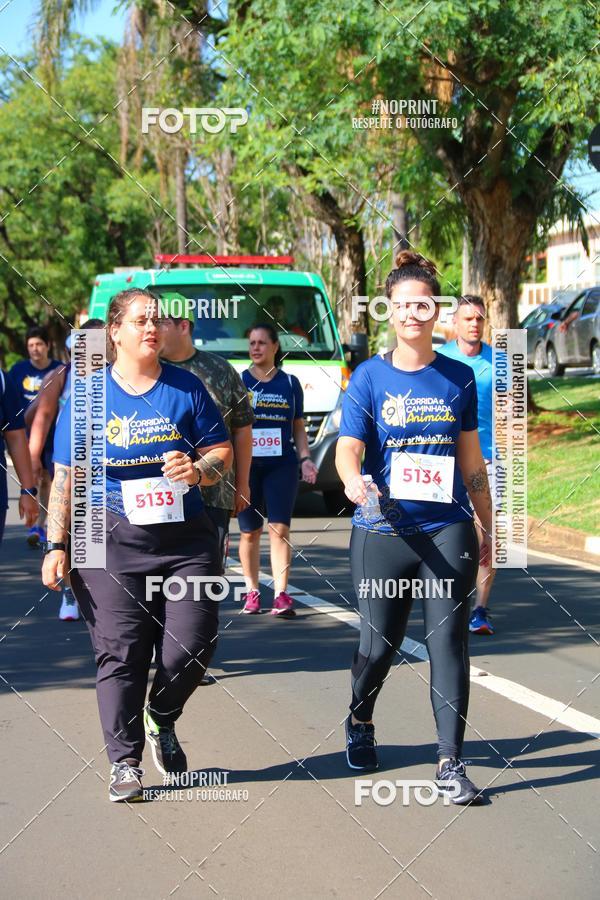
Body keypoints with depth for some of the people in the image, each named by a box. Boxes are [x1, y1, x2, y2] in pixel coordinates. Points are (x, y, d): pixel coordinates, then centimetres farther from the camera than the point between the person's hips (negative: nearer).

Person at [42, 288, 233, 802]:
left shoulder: (187, 388, 6)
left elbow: (223, 450, 9)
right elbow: (67, 477, 5)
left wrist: (199, 470, -14)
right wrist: (57, 545, 0)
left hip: (186, 539, 1)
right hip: (113, 542, -1)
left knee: (192, 646, -3)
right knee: (120, 652, -3)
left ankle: (161, 720, 27)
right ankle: (125, 761, 8)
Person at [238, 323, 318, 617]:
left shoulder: (290, 383, 8)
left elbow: (298, 427, 13)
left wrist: (305, 458, -1)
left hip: (282, 465, 0)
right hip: (246, 465, 0)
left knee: (280, 529, -9)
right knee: (249, 532, 5)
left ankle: (281, 595, -11)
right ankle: (252, 592, 15)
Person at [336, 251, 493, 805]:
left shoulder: (458, 378, 6)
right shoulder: (370, 377, -1)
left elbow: (471, 461, 13)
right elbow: (348, 449, -10)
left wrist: (489, 529, 14)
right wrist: (354, 481, -32)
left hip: (449, 531, 1)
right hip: (383, 533, -1)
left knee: (448, 642, -4)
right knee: (379, 645, 8)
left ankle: (451, 761, 3)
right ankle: (360, 721, 38)